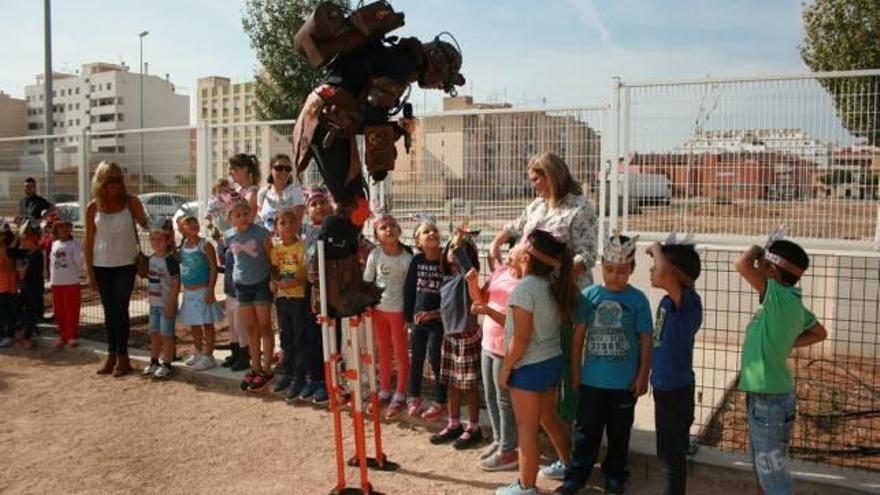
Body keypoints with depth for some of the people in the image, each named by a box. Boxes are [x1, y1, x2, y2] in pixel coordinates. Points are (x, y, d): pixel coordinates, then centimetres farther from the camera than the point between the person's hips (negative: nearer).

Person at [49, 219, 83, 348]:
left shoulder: (76, 243, -5)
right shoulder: (54, 244, 11)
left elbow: (78, 261, -10)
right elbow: (51, 260, 16)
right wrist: (51, 277, 11)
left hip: (71, 282, -5)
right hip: (56, 283, 5)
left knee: (71, 311, -1)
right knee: (59, 311, 10)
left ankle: (71, 336, 8)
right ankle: (62, 336, 20)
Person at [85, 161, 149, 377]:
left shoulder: (130, 202, -5)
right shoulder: (93, 207, 0)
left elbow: (146, 225, 1)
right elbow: (89, 241, 4)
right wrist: (89, 271, 2)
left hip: (126, 264, -2)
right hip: (102, 265, 2)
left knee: (120, 309, -3)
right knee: (109, 311, 10)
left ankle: (122, 356, 3)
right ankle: (112, 354, 20)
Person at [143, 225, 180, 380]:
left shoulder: (171, 260, -16)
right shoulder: (151, 259, 7)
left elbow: (176, 284, -17)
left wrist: (171, 304, -19)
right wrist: (150, 298, 14)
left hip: (167, 304, -7)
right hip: (154, 304, 7)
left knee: (166, 335, 0)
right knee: (154, 334, 15)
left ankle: (166, 364, 10)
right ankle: (154, 361, 28)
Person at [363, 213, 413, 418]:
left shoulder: (407, 258, -14)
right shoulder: (375, 255, -6)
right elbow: (367, 282, 2)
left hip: (398, 310, -4)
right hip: (378, 308, 4)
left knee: (401, 353, 7)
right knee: (383, 352, 16)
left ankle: (400, 396, 17)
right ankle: (384, 392, 30)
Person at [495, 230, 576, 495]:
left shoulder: (524, 288, -22)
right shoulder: (554, 284, 1)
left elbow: (521, 338, -21)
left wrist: (505, 368, -12)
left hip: (530, 367, -8)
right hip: (553, 361, 8)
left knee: (527, 429, 5)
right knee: (549, 419, 25)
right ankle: (570, 466, 41)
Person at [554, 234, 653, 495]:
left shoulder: (638, 299, -8)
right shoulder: (589, 295, -4)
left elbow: (646, 340, -3)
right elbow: (578, 335, 1)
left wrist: (643, 375, -4)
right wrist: (575, 371, 3)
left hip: (624, 382, -1)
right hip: (591, 380, 1)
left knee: (619, 433, 15)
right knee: (585, 432, 11)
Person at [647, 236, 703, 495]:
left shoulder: (688, 301, -22)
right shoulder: (667, 301, 4)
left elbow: (664, 273, -42)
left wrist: (656, 249, -23)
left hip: (677, 389, -9)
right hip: (664, 386, 9)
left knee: (672, 453, 6)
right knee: (668, 451, 22)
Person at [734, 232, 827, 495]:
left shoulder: (780, 296, -22)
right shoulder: (793, 303, 6)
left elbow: (741, 264, -31)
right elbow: (820, 333, 22)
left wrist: (755, 251, -10)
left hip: (769, 399, -9)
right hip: (764, 396, 9)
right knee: (763, 468, 23)